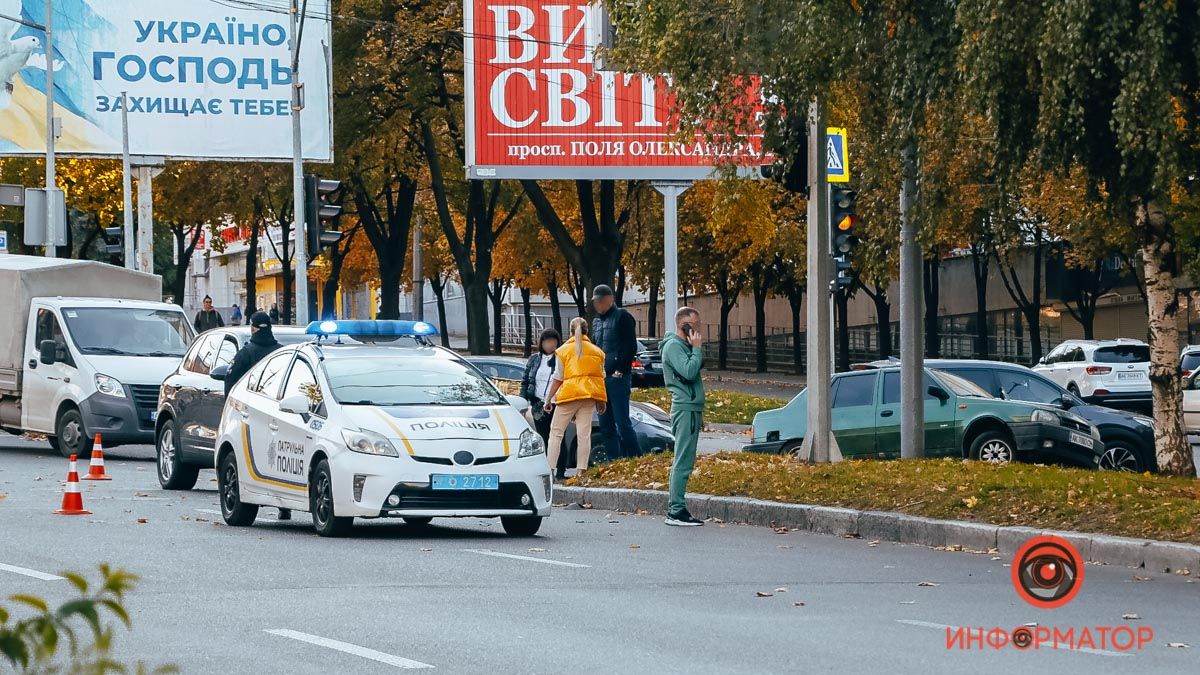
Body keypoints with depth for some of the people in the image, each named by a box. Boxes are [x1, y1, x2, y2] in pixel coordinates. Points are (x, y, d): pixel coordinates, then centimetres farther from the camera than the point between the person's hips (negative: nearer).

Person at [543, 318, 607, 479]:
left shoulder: (563, 351, -1)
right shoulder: (597, 352, 10)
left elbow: (557, 378, -2)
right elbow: (601, 377, 13)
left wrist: (548, 399, 4)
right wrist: (601, 402, 20)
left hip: (569, 393, -3)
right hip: (589, 396, 3)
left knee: (556, 432, 3)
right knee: (584, 434, 3)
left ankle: (550, 468, -5)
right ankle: (581, 469, -2)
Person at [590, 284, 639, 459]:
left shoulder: (622, 317, -4)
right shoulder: (597, 322, 20)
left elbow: (630, 347, -11)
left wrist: (620, 370, -15)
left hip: (617, 378, -8)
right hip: (601, 379, 8)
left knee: (622, 422, -11)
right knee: (606, 425, 8)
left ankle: (634, 458, -7)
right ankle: (613, 460, 13)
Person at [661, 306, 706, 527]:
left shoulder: (683, 345, 20)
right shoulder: (674, 346, -11)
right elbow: (689, 372, -23)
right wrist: (697, 349, -14)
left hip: (692, 409, 10)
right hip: (684, 409, -10)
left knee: (684, 461, 11)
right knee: (683, 461, -12)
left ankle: (675, 508, 13)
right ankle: (676, 511, -13)